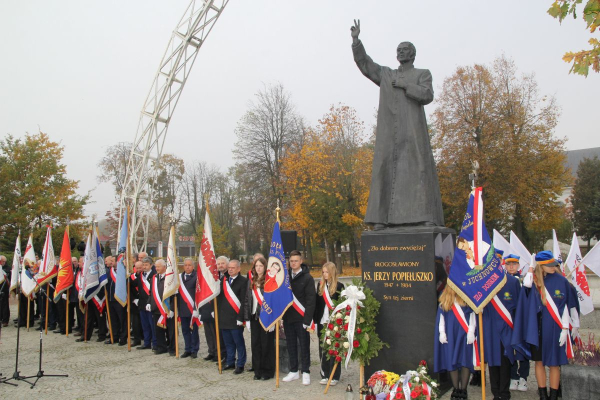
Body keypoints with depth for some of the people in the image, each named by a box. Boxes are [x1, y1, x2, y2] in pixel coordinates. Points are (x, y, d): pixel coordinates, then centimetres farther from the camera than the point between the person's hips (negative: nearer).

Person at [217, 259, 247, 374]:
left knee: (239, 343, 3)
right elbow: (219, 297, 15)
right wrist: (217, 312, 8)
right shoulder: (223, 280, 12)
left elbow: (244, 301, -12)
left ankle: (240, 365, 13)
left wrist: (240, 318, -16)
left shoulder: (243, 281, -8)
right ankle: (230, 362, 27)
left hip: (235, 318, -6)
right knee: (228, 342, 15)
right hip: (224, 318, 6)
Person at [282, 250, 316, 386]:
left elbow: (311, 300, -10)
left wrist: (307, 320, -17)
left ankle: (306, 372, 15)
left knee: (304, 346, 4)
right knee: (291, 346, 12)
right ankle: (293, 371, 24)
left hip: (301, 318, -4)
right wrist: (281, 316, 2)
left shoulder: (307, 278, -5)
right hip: (288, 317, 4)